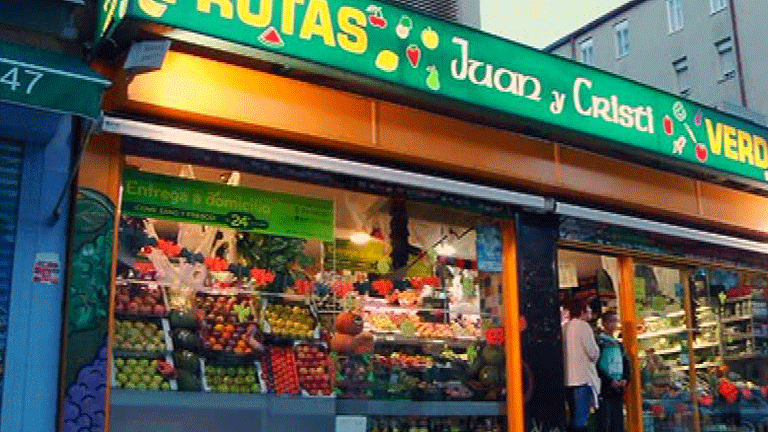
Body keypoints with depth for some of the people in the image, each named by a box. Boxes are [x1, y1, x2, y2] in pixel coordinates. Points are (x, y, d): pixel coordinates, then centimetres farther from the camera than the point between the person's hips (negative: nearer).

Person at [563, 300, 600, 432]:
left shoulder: (564, 328, 14)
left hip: (567, 380, 8)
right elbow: (594, 353, -10)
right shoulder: (583, 326, -9)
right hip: (583, 378, -8)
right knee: (581, 418, -8)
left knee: (574, 417, 12)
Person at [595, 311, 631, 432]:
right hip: (604, 389, -7)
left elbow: (627, 365, 18)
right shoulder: (598, 342, -1)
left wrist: (625, 380, 0)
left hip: (618, 390, 7)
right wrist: (610, 381, -15)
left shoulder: (618, 345, 21)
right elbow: (596, 366, -9)